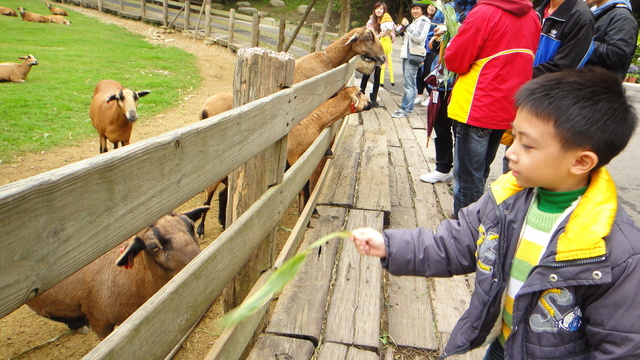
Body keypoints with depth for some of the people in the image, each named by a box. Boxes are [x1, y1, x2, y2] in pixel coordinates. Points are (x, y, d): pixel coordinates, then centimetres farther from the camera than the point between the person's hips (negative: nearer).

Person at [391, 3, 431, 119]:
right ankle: (409, 107, 19)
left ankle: (404, 110, -11)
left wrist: (407, 26, -14)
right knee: (410, 83, 13)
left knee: (408, 84, -12)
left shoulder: (423, 21, -6)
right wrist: (405, 27, 16)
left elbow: (418, 37, -20)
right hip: (407, 55, 10)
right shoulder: (415, 21, 21)